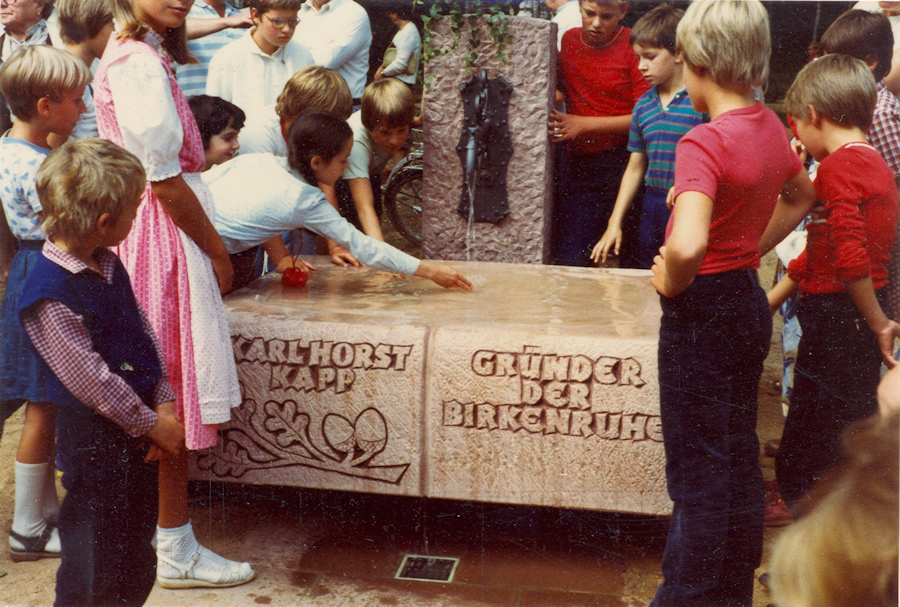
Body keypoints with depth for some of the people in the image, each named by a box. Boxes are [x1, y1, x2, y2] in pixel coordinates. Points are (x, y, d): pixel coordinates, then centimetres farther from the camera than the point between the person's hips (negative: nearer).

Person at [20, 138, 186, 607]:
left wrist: (164, 403, 0)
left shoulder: (108, 264, 4)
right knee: (95, 561, 6)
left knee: (138, 540, 21)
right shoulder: (50, 296, -24)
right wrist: (152, 424, -15)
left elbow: (143, 333, 8)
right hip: (95, 437, -8)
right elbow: (89, 378, -23)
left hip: (139, 426, 8)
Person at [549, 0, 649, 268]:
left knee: (626, 260, 1)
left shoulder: (633, 47, -6)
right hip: (577, 165, 5)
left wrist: (583, 124, -10)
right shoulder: (569, 40, 11)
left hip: (619, 164, -4)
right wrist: (555, 94, 6)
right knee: (569, 263, -1)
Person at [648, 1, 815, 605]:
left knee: (696, 469, 3)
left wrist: (672, 282, -19)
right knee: (740, 456, 18)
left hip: (702, 311, -8)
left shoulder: (704, 142, -23)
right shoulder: (770, 126, 3)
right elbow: (803, 196, 23)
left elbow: (687, 244, -39)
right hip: (751, 302, 8)